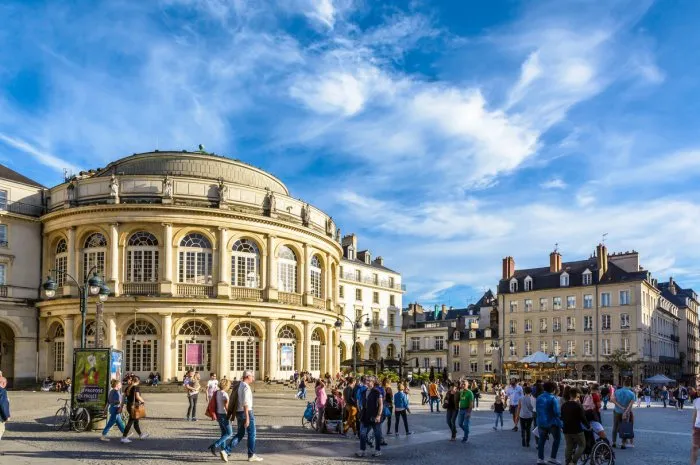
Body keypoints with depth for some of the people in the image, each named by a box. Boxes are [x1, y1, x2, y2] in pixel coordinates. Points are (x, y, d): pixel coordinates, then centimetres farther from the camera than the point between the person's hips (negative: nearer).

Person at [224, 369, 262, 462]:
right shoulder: (246, 387, -18)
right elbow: (245, 403, -23)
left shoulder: (239, 385, 12)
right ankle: (251, 455, 17)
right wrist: (247, 418, -24)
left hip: (239, 412, 9)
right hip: (246, 413, -9)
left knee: (240, 434, 14)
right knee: (251, 434, 6)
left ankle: (226, 451, 3)